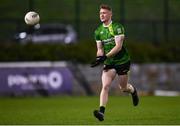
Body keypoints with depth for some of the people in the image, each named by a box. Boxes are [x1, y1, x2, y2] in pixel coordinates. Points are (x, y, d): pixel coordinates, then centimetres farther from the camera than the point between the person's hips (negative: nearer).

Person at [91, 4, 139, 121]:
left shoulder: (117, 27, -14)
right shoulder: (98, 31, 4)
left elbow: (118, 46, -22)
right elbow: (100, 48, 10)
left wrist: (105, 57, -31)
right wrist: (98, 58, -13)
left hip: (122, 61, -3)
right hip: (109, 63, 3)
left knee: (123, 88, 9)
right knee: (105, 86, -17)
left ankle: (133, 90, 45)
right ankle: (101, 111, -26)